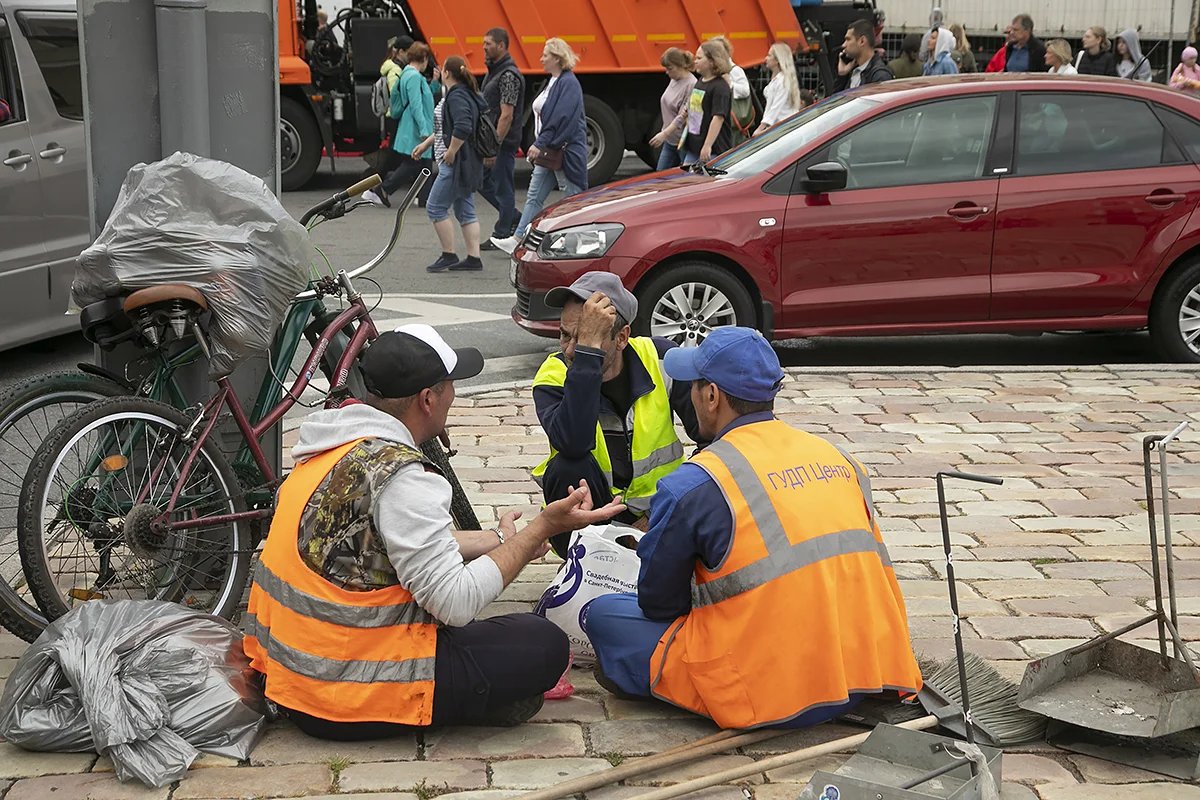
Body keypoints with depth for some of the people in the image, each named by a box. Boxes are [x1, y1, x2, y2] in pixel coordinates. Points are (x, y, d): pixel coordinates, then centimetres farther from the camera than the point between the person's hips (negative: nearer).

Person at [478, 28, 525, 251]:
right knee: (481, 181, 15)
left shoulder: (509, 75, -17)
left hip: (503, 142, -10)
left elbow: (506, 116, -22)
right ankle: (515, 218, 24)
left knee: (503, 188, -1)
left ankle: (501, 237, 6)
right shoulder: (493, 72, 15)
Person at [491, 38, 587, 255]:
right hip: (550, 151, 10)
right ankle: (518, 239, 5)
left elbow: (561, 119, -23)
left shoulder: (568, 83, -15)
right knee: (534, 196, 6)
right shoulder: (553, 82, 15)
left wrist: (540, 144, -23)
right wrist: (539, 146, 15)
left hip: (567, 151, -10)